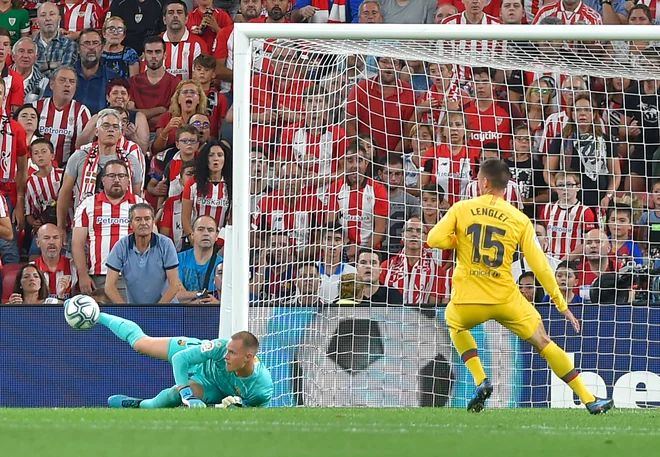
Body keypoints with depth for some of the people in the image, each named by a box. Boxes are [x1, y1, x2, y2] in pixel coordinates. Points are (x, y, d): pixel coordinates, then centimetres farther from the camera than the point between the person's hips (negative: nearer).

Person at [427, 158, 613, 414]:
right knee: (543, 343, 12)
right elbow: (540, 266, 0)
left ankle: (480, 381, 16)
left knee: (455, 324, 35)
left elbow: (434, 239, -9)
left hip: (467, 300, 0)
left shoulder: (461, 209, 0)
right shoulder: (520, 220, 2)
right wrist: (562, 305, 6)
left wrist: (459, 241, 12)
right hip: (506, 299, 0)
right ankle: (589, 400, 9)